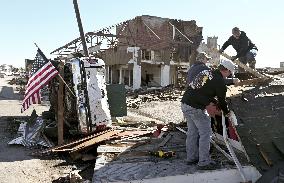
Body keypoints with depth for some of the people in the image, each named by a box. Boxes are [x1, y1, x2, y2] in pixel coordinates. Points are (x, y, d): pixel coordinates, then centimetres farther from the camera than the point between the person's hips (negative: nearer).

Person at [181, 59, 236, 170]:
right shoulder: (220, 81, -7)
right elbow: (222, 100, 2)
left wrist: (208, 103, 22)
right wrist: (226, 112, 21)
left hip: (185, 103, 8)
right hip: (196, 108, -8)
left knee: (192, 132, 19)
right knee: (205, 133, 4)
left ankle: (191, 158, 30)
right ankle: (204, 162, 11)